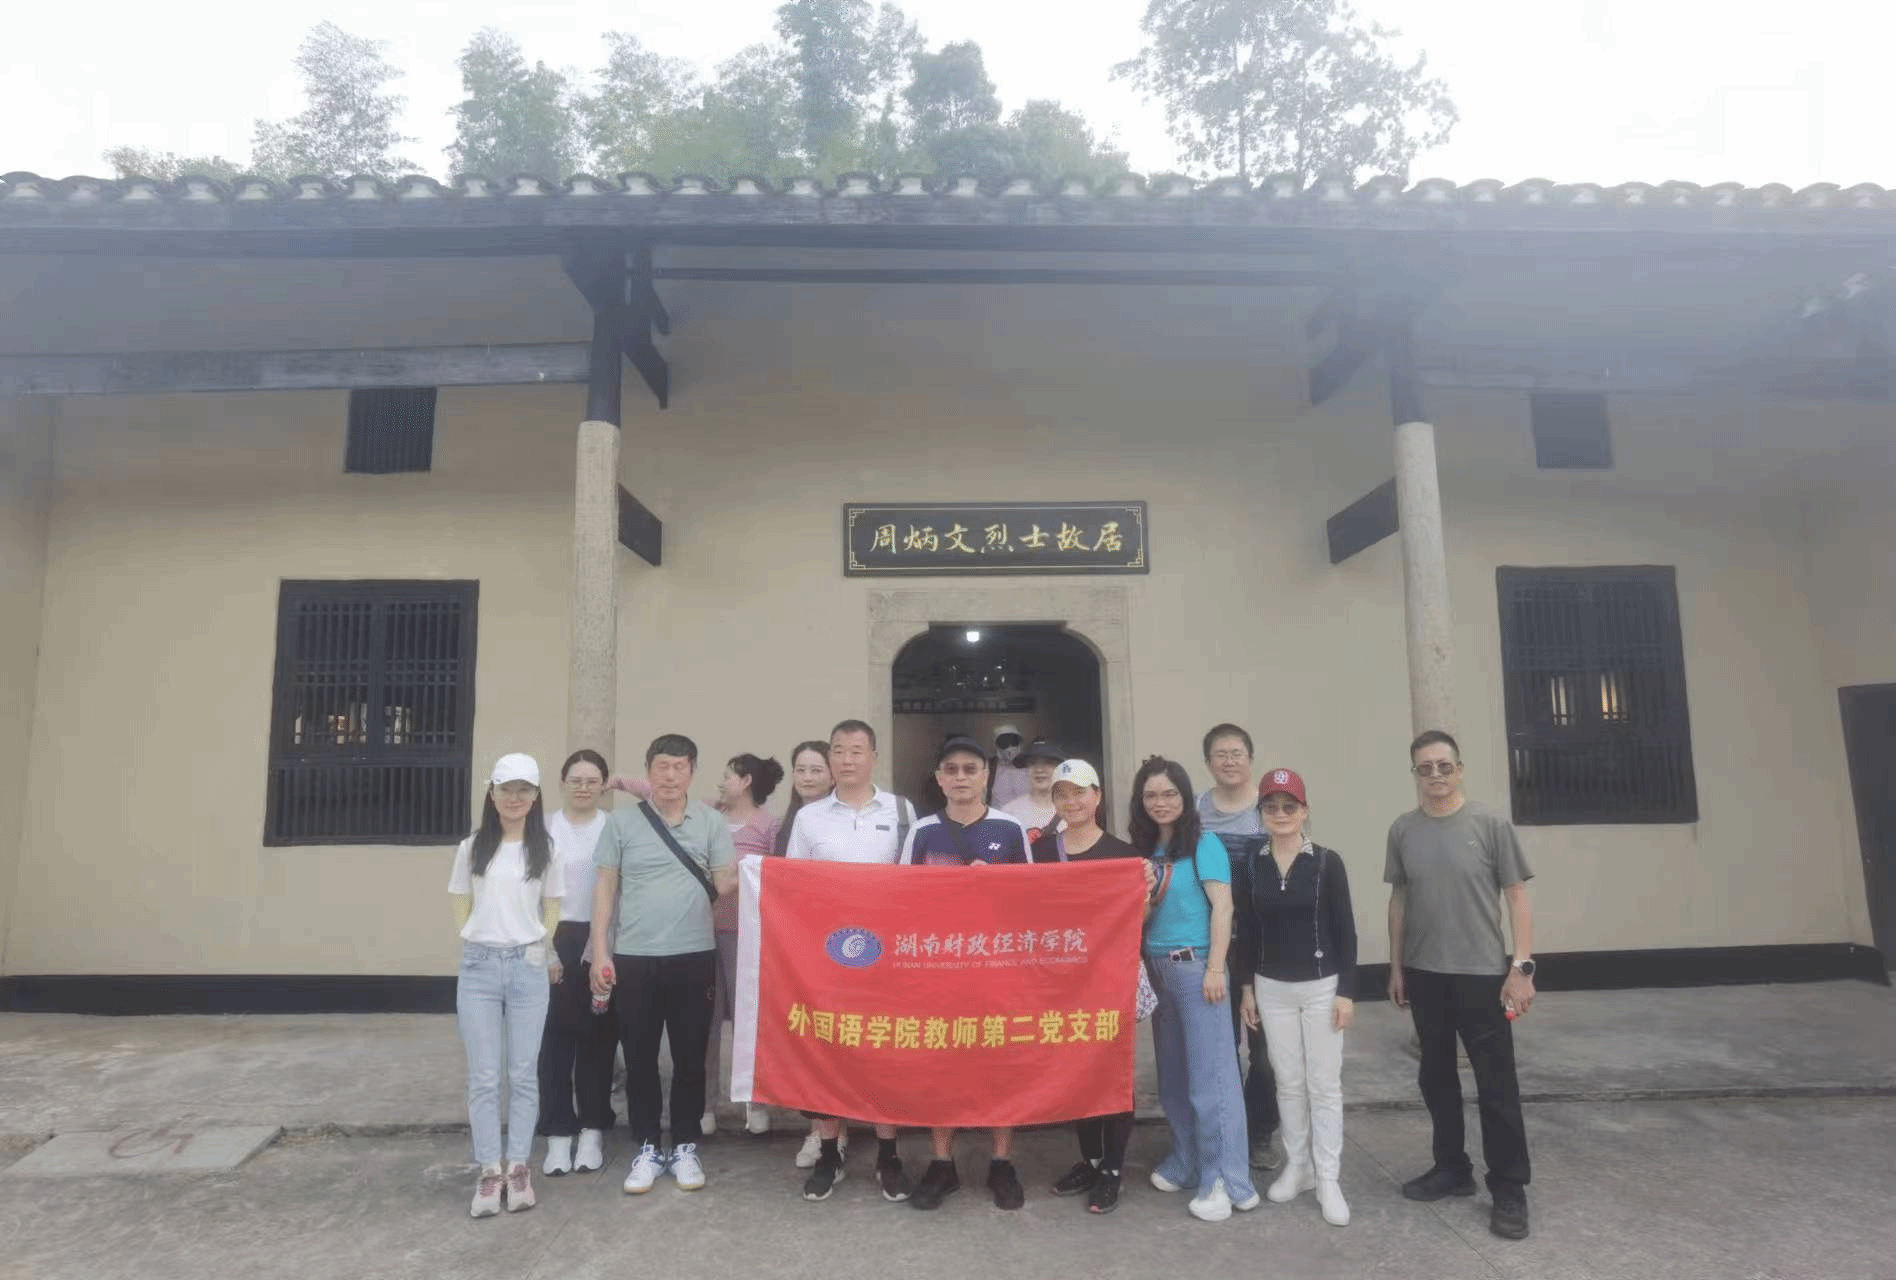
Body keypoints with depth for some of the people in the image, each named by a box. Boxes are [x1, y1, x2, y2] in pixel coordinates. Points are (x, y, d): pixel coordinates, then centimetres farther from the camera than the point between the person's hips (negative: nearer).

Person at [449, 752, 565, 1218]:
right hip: (479, 966, 0)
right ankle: (489, 1171, 12)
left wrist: (540, 954, 1)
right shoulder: (472, 848, 5)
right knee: (483, 1076, 3)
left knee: (523, 1074, 5)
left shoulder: (545, 851, 4)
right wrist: (484, 945, 2)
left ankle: (518, 1168, 15)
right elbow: (462, 909, 10)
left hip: (529, 967, 0)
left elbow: (551, 913, 9)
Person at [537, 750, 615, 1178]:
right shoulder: (546, 828, 4)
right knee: (555, 1037, 1)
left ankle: (592, 1130, 19)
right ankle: (558, 1133, 13)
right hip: (556, 940, 0)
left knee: (598, 1036, 6)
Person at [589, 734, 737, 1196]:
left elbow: (727, 881, 3)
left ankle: (685, 1146, 24)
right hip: (634, 958, 0)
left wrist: (731, 879, -20)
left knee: (690, 1055, 8)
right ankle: (646, 1148, 24)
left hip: (694, 957, 0)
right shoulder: (622, 821, 1)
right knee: (640, 1056, 9)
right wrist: (600, 951, -2)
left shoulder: (712, 821, 1)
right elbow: (605, 885, 3)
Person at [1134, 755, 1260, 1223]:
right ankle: (1186, 1163, 28)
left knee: (1210, 1074, -2)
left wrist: (1215, 969, -16)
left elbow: (1222, 908, -12)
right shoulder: (1144, 849, 9)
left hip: (1195, 966, -7)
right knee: (1173, 1074, 15)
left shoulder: (1204, 844, -8)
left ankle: (1226, 1180, 6)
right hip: (1156, 968, 7)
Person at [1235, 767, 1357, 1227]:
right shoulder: (1251, 867, -1)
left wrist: (1347, 991, -9)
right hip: (1272, 988, 3)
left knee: (1324, 1084, 5)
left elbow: (1346, 931, -6)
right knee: (1288, 1082, 12)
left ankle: (1328, 1179, 15)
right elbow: (1246, 933, 5)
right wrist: (1247, 988, 6)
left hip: (1321, 986, -2)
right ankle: (1297, 1166, 26)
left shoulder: (1326, 863, -8)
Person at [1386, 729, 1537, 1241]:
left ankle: (1508, 1191, 16)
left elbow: (1517, 897, -4)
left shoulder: (1490, 823, -7)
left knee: (1497, 1085, 2)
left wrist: (1522, 966, -9)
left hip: (1482, 974, -3)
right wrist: (1395, 968, 9)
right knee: (1436, 1077, 15)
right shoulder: (1402, 830, 2)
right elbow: (1398, 901, 8)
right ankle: (1452, 1168, 32)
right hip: (1424, 975, 4)